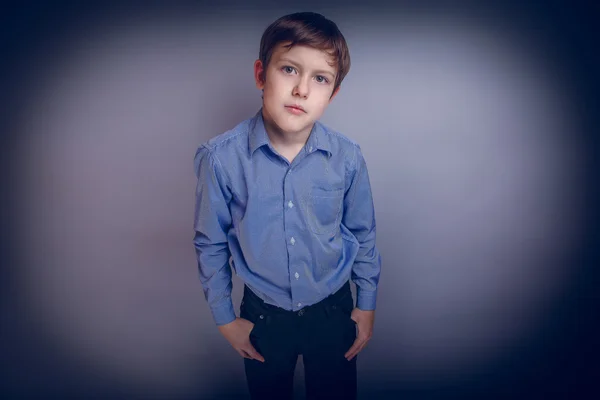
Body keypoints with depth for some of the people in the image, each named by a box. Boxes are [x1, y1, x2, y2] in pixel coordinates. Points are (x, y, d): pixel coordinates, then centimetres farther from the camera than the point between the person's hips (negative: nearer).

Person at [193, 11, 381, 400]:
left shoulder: (347, 157, -17)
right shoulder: (220, 158, -21)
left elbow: (363, 234, -2)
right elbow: (210, 243, -7)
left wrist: (367, 305, 7)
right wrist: (224, 318, 1)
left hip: (333, 310, 1)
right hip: (263, 315, 0)